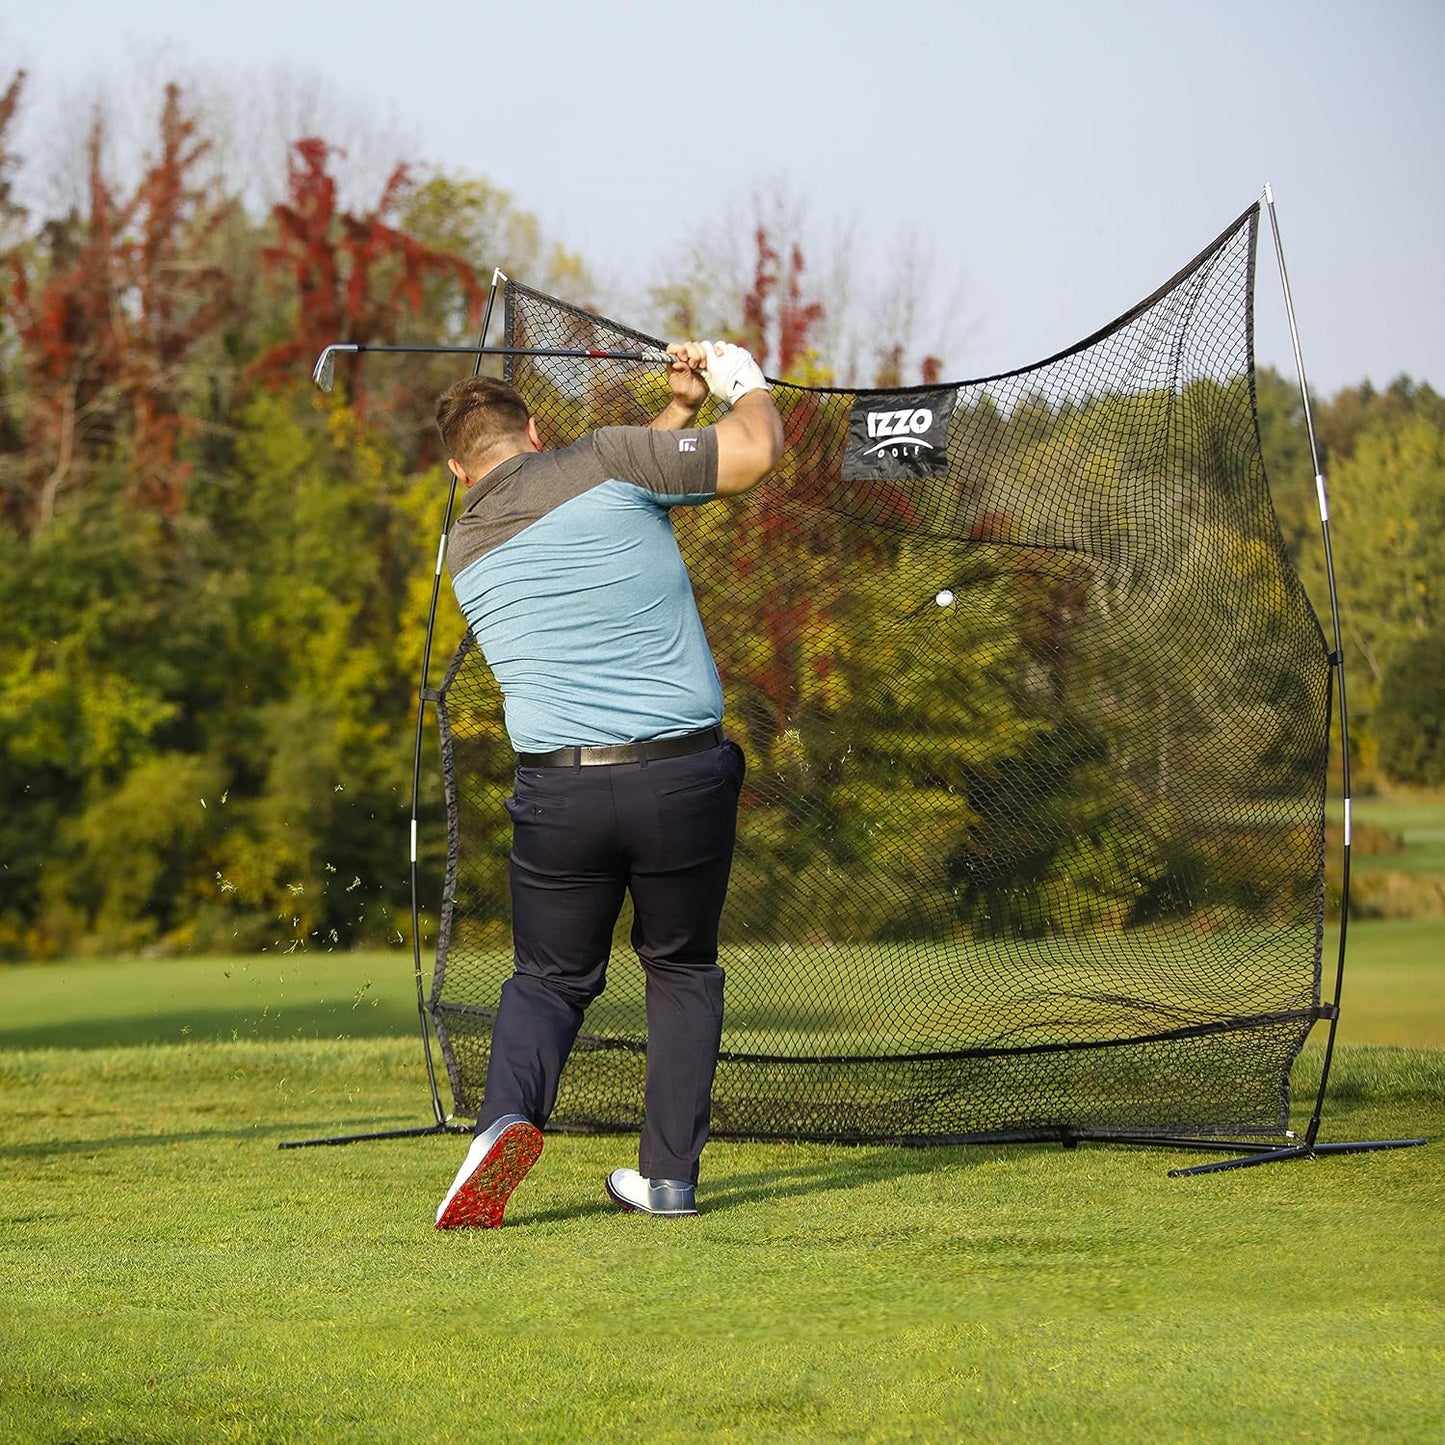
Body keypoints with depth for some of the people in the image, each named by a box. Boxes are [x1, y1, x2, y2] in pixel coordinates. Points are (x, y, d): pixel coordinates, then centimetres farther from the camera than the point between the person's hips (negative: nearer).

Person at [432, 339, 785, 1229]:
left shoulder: (468, 549, 13)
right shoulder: (600, 461, -1)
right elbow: (757, 453, -2)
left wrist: (679, 408, 28)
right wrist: (742, 380, 18)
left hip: (561, 791, 2)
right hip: (685, 778, -2)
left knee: (552, 978, 17)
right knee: (684, 969, 20)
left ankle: (509, 1112, -13)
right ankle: (670, 1174, 13)